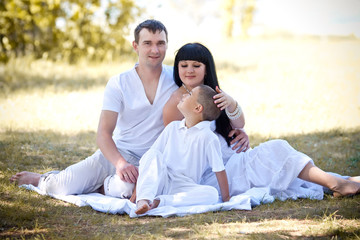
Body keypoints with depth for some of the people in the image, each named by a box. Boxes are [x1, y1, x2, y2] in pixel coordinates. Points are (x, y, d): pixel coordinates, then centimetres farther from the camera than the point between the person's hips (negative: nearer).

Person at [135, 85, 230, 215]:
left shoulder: (208, 137, -4)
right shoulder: (172, 127, 10)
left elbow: (219, 170, -2)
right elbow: (153, 153, 10)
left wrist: (226, 198, -1)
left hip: (183, 188, -2)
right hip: (160, 182, 3)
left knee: (212, 194, -30)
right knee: (153, 154, -23)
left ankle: (159, 201, -36)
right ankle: (143, 199, -39)